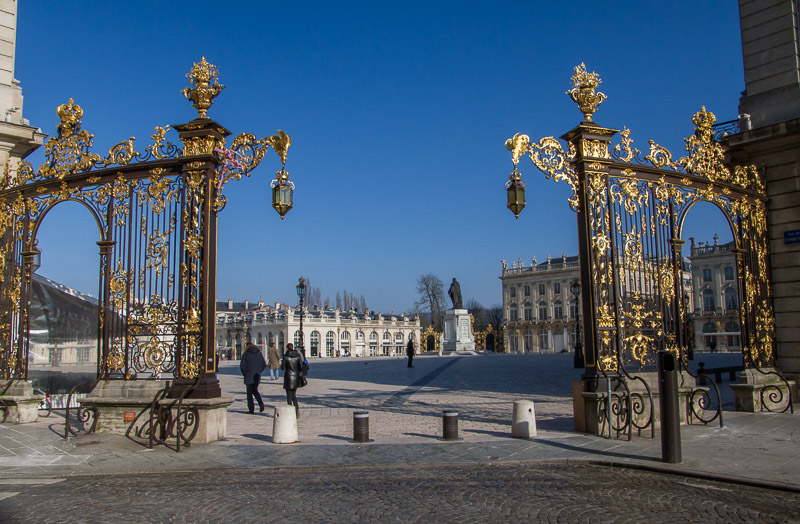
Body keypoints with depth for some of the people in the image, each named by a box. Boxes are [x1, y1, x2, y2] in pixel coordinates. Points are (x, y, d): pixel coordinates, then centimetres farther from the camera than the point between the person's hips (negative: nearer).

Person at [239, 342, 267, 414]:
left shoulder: (246, 354, -7)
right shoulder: (259, 353, 5)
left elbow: (242, 365, -13)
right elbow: (264, 364, 5)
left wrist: (243, 373, 3)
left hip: (249, 376, -4)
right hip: (257, 376, 4)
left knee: (249, 392, 7)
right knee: (255, 390, 18)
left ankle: (251, 409, 5)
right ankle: (261, 403, -6)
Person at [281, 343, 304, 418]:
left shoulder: (285, 356, -10)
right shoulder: (298, 355, 0)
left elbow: (283, 368, -7)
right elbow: (301, 367, 0)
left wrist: (282, 365, 13)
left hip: (288, 377, -3)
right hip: (296, 377, 4)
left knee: (289, 396, 6)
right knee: (294, 395, 16)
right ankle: (297, 409, -5)